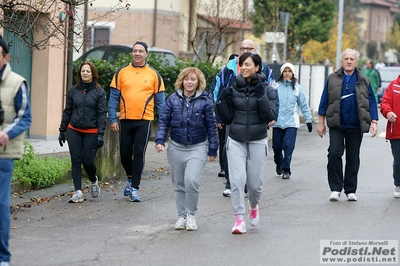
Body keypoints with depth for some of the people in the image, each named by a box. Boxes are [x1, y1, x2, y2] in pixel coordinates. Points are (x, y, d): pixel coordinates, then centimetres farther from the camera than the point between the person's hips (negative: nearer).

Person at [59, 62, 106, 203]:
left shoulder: (99, 92, -2)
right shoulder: (73, 90, 7)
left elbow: (101, 114, -5)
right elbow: (67, 111, 12)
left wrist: (101, 134, -12)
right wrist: (62, 131, 11)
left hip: (91, 132, -3)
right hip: (74, 131, 3)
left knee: (88, 161, -3)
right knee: (76, 161, -2)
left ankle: (94, 181, 29)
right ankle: (78, 192, -1)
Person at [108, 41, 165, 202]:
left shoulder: (153, 74, 4)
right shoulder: (121, 72, 5)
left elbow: (160, 100, 6)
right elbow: (113, 97, 4)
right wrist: (112, 119, -4)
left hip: (144, 121, -2)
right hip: (126, 120, 2)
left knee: (139, 154, -4)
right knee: (124, 153, 7)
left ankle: (134, 188, 2)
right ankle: (130, 178, 34)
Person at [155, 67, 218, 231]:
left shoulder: (205, 101, -5)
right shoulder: (173, 99, 0)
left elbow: (211, 127, 1)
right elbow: (163, 121, 3)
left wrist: (213, 150, 1)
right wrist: (160, 140, -9)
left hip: (197, 148, -3)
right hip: (176, 148, 3)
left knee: (191, 181, -18)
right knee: (179, 185, 9)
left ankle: (191, 215, 0)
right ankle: (182, 216, 22)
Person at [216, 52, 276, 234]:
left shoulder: (266, 89, -4)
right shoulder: (234, 88, 2)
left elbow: (270, 117, -13)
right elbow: (227, 118, 6)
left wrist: (261, 95, -21)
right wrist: (222, 101, -10)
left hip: (257, 142, -1)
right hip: (235, 141, 1)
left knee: (255, 183, 6)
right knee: (237, 180, -12)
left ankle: (254, 207, 37)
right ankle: (239, 219, -6)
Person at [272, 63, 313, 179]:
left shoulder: (297, 88, 2)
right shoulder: (276, 87, 0)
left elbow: (304, 105, 7)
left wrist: (308, 120, 7)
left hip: (291, 122, -1)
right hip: (277, 121, 1)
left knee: (288, 145, -11)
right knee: (277, 146, 7)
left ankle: (286, 170, 0)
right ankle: (279, 163, 36)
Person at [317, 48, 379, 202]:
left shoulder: (364, 81, 5)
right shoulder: (333, 79, 5)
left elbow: (371, 102, 6)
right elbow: (324, 101, 7)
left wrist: (374, 122, -4)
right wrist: (321, 122, 3)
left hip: (356, 127, 1)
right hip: (337, 126, -1)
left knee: (353, 159, 6)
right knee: (334, 154, -12)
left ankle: (350, 190, 15)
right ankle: (335, 189, -4)